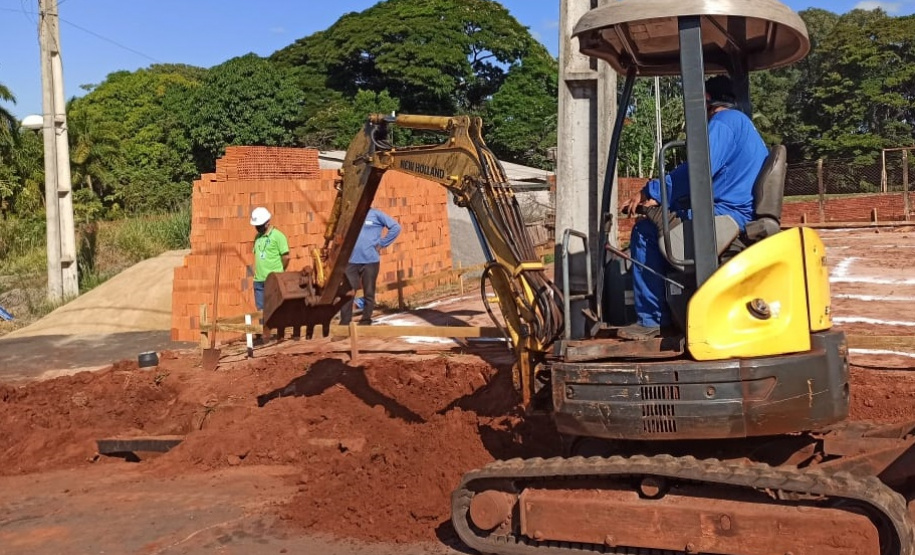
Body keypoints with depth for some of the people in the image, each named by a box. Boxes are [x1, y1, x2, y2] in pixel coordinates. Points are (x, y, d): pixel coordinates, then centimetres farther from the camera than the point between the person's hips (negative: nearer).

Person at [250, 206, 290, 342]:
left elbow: (286, 256, -8)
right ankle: (265, 335, 16)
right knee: (261, 310, 8)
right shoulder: (257, 237, 13)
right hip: (259, 280, 6)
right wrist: (258, 272, 10)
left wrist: (278, 271, 3)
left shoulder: (277, 235, -6)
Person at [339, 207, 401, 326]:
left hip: (370, 260, -2)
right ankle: (344, 323, 3)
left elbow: (395, 227, -5)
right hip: (351, 261, 2)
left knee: (369, 294, 7)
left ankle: (365, 322, 17)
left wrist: (381, 244, -6)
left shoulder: (375, 214, -1)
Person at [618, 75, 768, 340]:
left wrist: (650, 192, -11)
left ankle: (651, 320, -8)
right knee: (659, 219, 21)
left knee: (646, 231, -10)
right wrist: (659, 197, 9)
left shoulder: (723, 122, -8)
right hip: (741, 215, 11)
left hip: (728, 214, -11)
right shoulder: (741, 122, 24)